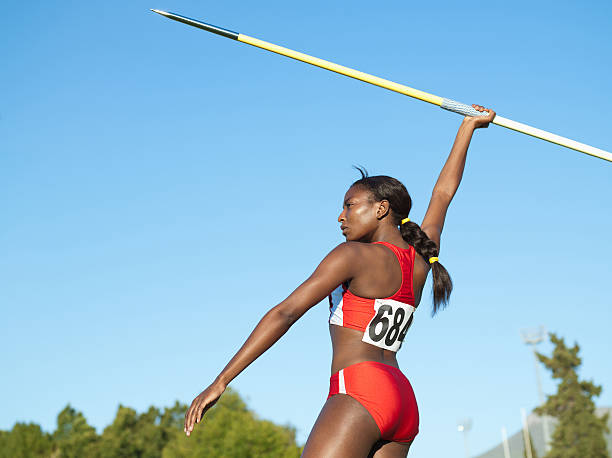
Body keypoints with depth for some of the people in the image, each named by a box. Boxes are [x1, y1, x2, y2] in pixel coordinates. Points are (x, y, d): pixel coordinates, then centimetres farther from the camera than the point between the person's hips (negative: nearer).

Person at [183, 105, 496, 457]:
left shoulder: (355, 255, -2)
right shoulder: (421, 260, 17)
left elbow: (285, 313, -7)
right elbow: (444, 192, 33)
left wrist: (221, 382, -9)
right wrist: (468, 127, 47)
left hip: (361, 391, -8)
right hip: (404, 403, 8)